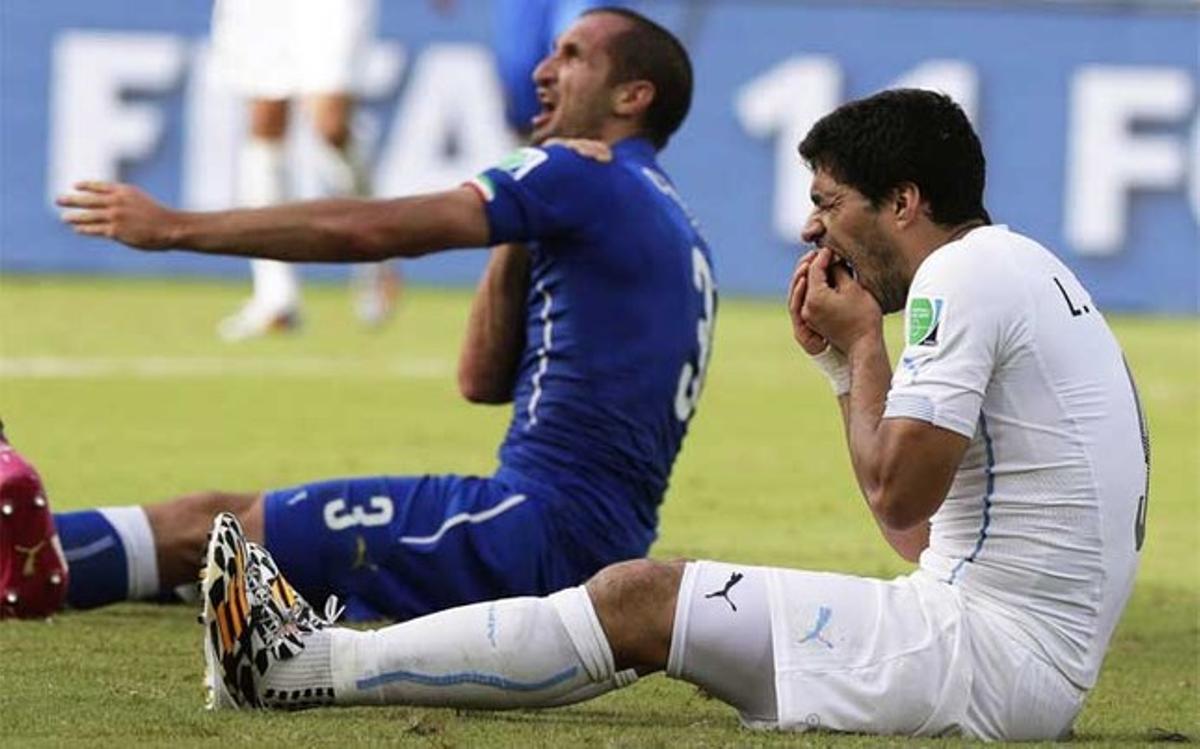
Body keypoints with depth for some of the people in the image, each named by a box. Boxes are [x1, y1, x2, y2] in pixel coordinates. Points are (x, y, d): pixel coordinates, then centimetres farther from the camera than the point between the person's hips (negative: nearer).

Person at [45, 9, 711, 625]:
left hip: (542, 531, -9)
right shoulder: (663, 221, 22)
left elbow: (367, 230, -12)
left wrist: (175, 227, -7)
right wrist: (517, 233, 13)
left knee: (209, 525, -10)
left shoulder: (586, 177, -7)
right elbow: (483, 380, 21)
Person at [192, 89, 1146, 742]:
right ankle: (322, 658, 11)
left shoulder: (963, 275, -11)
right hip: (1036, 664, 10)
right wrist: (843, 360, 17)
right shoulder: (1017, 269, 21)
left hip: (994, 660, -10)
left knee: (641, 600, -8)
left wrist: (863, 343, -3)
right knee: (654, 599, 10)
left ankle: (311, 667, -4)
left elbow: (899, 494, -17)